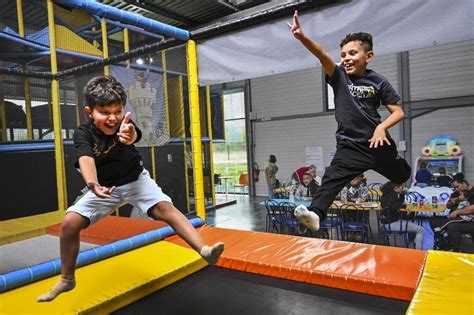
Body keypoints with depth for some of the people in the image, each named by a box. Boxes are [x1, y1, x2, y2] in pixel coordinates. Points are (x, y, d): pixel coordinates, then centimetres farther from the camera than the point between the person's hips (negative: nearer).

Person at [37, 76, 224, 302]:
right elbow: (86, 159, -37)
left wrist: (130, 136, -70)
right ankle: (66, 280, 10)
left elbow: (134, 135, -44)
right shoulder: (83, 133, -19)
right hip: (104, 186, 2)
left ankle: (204, 250, -28)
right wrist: (92, 183, -59)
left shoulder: (124, 126, -20)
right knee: (70, 222, -11)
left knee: (165, 208, -24)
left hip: (135, 180, -1)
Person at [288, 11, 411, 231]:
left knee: (403, 176, 24)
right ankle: (315, 213, -32)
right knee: (332, 178, -23)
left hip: (379, 143, 2)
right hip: (350, 146, -1)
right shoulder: (339, 76, -3)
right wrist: (301, 37, -38)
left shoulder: (378, 82, -4)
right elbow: (322, 55, -22)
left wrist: (382, 127, -22)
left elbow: (398, 112, -2)